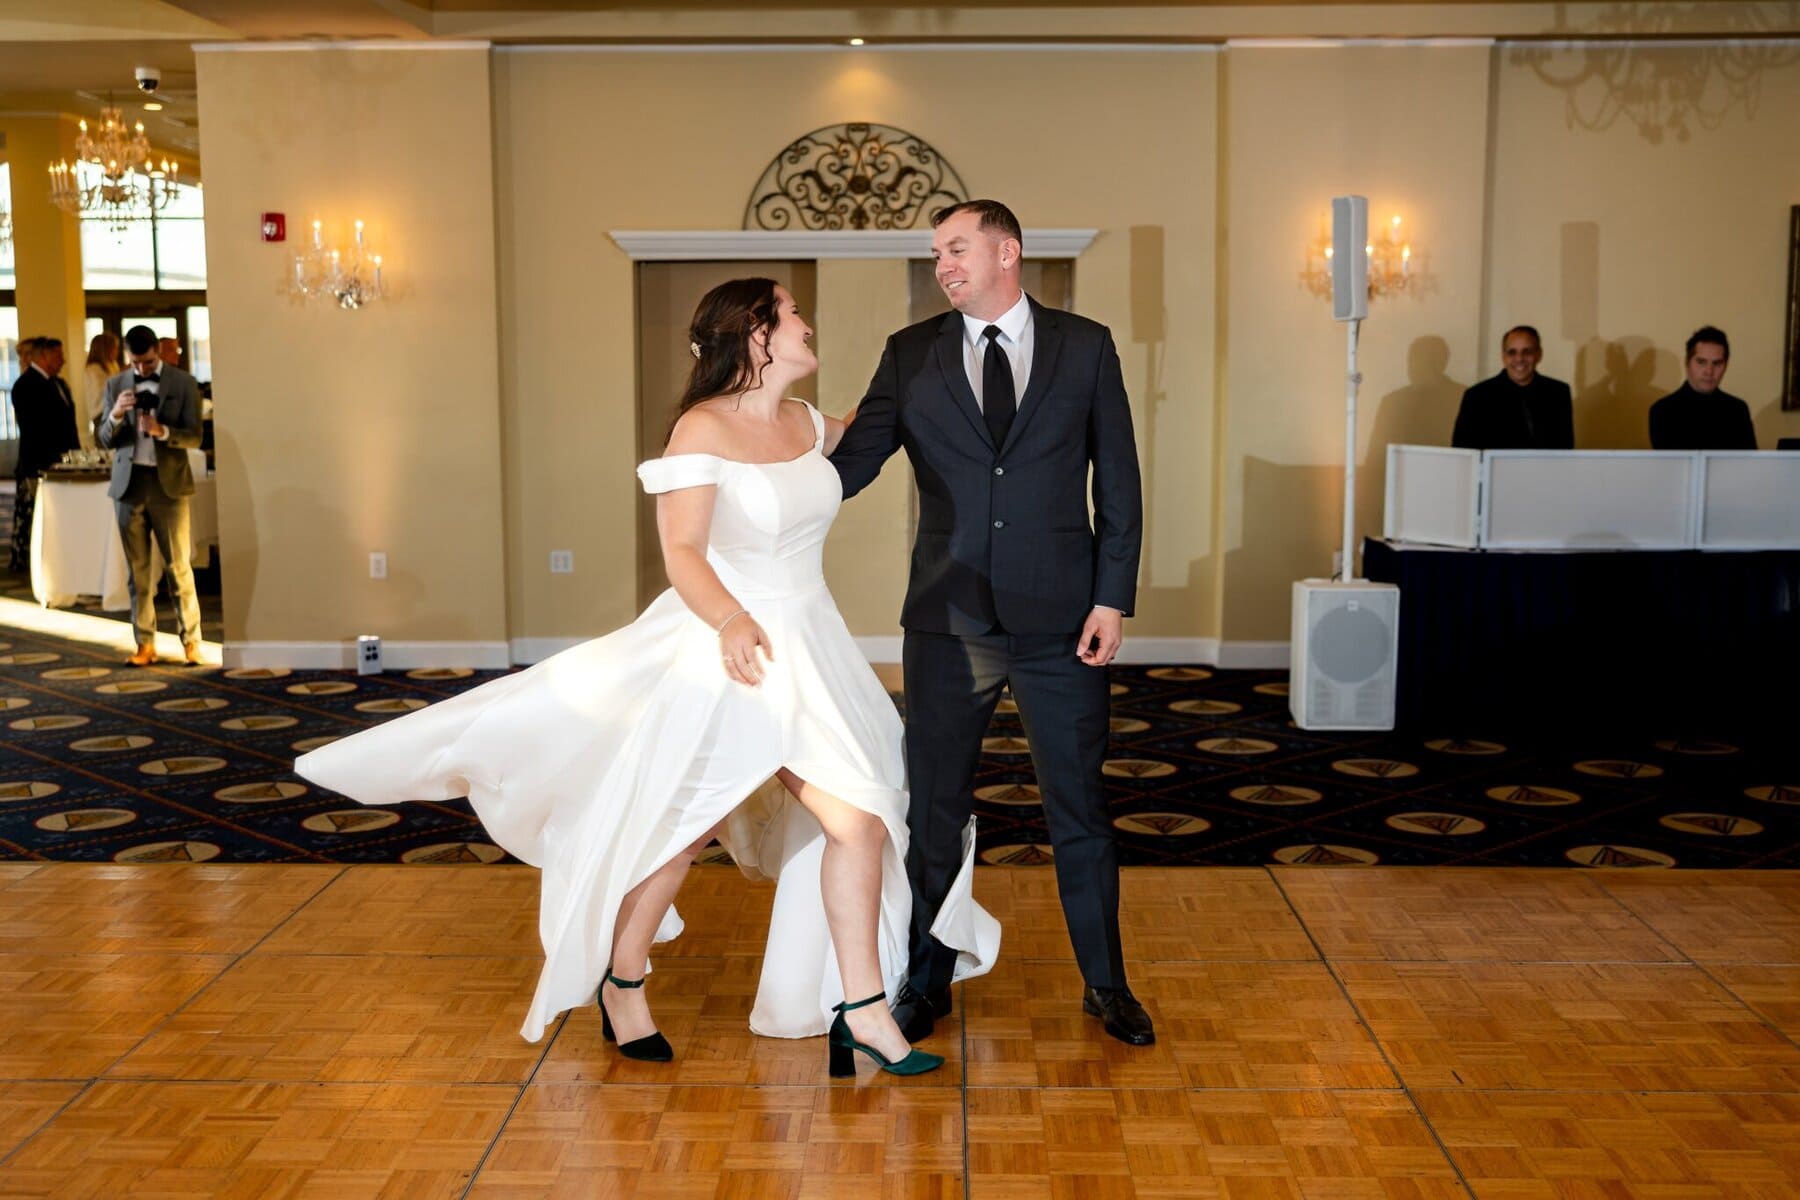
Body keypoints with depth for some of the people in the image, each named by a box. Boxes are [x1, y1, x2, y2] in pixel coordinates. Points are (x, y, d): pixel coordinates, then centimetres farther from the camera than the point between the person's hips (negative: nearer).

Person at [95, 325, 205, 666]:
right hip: (129, 484, 3)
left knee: (178, 567, -2)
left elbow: (194, 437, -4)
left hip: (168, 484, -3)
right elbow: (103, 440, 7)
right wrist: (115, 415, -13)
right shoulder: (116, 385, 9)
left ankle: (191, 641, 3)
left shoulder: (183, 382, 1)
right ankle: (145, 644, 8)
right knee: (137, 569, 4)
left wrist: (162, 431, -22)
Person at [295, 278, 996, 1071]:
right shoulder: (702, 429, -13)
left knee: (860, 821, -2)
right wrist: (732, 620, -34)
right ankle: (620, 981, 31)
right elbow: (681, 552, -19)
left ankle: (862, 1010, 10)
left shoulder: (804, 423, 7)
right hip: (730, 649, -6)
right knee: (677, 828, 8)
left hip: (810, 649, 6)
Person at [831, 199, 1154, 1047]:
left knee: (1078, 809, 8)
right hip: (948, 622, 1)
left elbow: (1118, 481, 2)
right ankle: (925, 983, 28)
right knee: (934, 810, 11)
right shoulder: (910, 355, 5)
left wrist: (1111, 598, -4)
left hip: (1059, 623, -1)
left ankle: (1106, 984, 25)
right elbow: (853, 461, -2)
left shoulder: (1084, 347, 3)